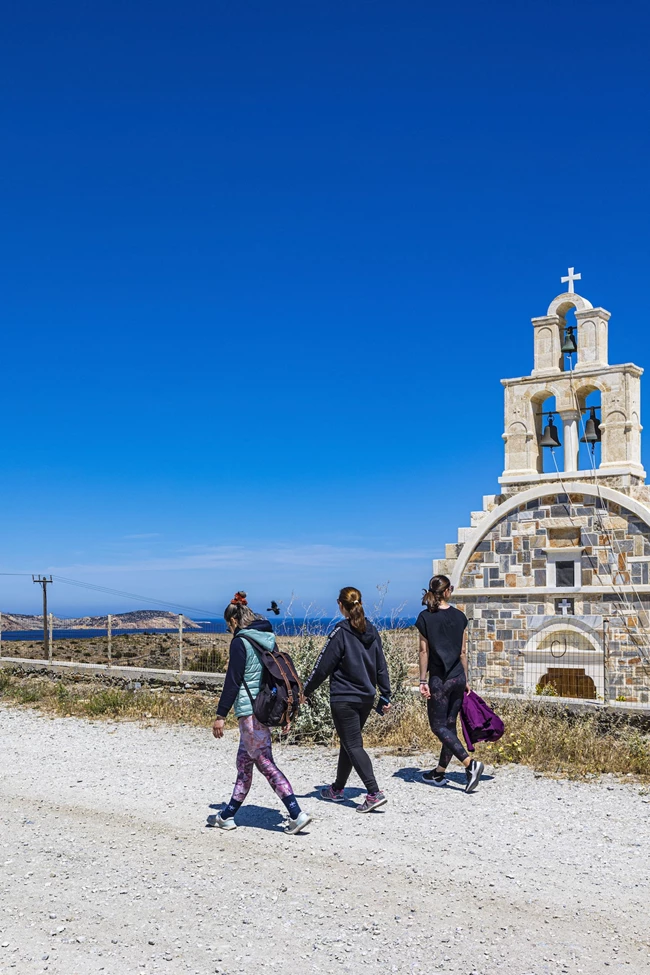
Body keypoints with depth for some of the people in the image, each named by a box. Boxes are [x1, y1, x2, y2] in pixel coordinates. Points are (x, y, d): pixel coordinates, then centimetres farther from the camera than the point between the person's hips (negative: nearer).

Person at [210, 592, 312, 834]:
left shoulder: (240, 642, -11)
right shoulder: (268, 639, 12)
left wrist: (221, 715, -11)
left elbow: (233, 680, -15)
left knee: (265, 763, -2)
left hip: (249, 710, -8)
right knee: (244, 762, 13)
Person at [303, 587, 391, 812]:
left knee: (353, 745, -4)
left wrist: (306, 691, 0)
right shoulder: (372, 632, 5)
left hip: (344, 699, -7)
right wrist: (385, 696, 15)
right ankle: (337, 789, 32)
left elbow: (323, 666, -11)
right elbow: (381, 667, 9)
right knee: (348, 743, 19)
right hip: (366, 698, 7)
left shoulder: (341, 632, -14)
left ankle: (374, 793, -14)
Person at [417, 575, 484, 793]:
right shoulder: (459, 616, 3)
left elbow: (424, 651, -9)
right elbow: (463, 652, 6)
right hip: (458, 677, 5)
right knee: (450, 725, 12)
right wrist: (465, 680, 13)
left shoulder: (425, 617, -8)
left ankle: (470, 763, -17)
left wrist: (422, 681, -5)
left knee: (438, 726, 0)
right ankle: (439, 773, 20)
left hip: (439, 679, -5)